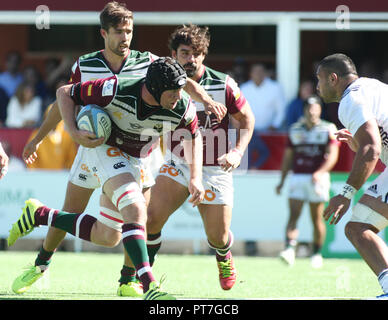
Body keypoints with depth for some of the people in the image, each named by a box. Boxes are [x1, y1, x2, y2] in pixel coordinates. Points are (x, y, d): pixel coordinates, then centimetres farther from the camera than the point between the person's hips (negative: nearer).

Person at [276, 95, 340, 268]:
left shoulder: (328, 129, 2)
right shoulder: (295, 129, 12)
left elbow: (332, 156, -7)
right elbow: (288, 157, 17)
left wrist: (320, 173, -22)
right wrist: (282, 181, 14)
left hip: (318, 178, -2)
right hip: (297, 177, 2)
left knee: (317, 218, 2)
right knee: (293, 215, -11)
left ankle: (317, 254, 11)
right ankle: (289, 249, -21)